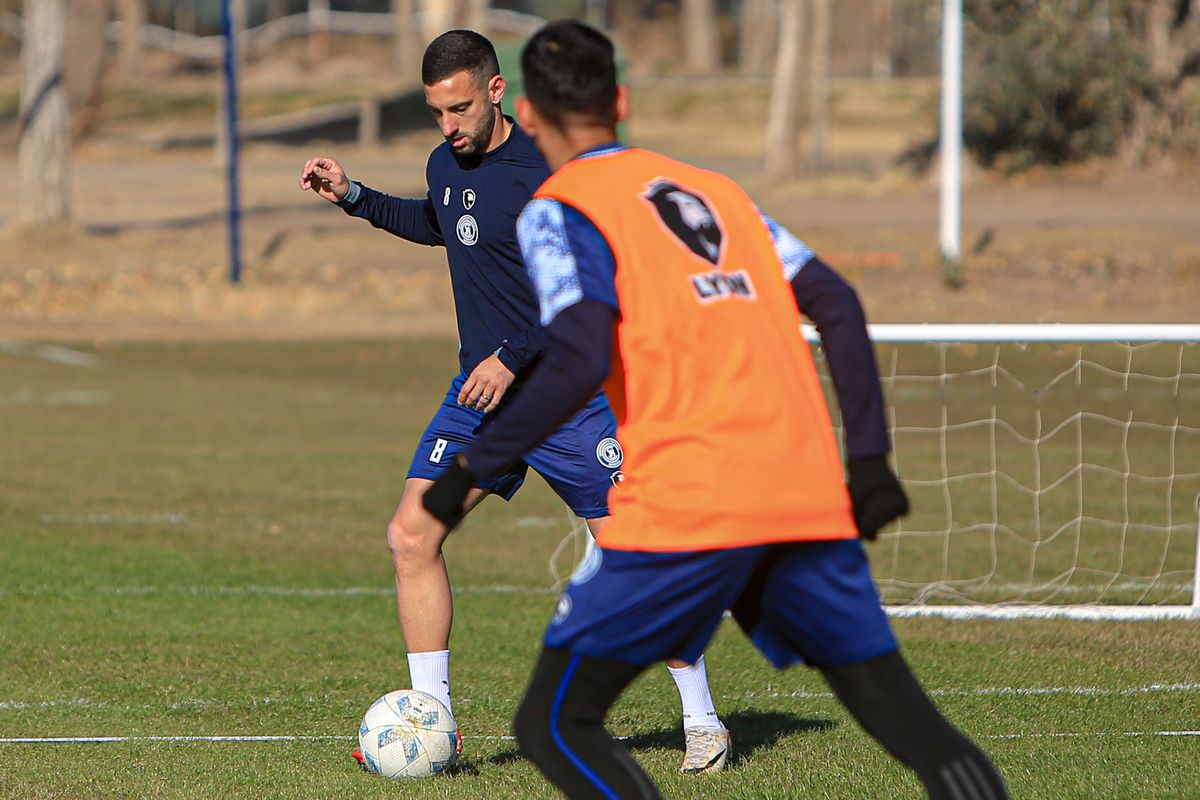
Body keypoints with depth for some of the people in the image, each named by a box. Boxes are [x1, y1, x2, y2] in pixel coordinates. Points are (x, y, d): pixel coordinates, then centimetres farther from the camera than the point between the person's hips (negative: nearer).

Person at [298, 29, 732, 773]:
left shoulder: (549, 168, -16)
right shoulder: (446, 165, 7)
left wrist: (514, 357, -22)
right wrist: (355, 197, 22)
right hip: (480, 390, 7)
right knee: (412, 535, -6)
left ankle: (702, 720, 8)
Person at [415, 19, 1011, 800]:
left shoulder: (557, 210, 3)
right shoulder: (713, 187, 22)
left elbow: (580, 359, -12)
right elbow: (836, 303, 15)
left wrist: (472, 466, -4)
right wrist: (868, 457, 16)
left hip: (683, 509, -5)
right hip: (811, 499, 6)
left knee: (557, 725, 4)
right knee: (903, 715, 13)